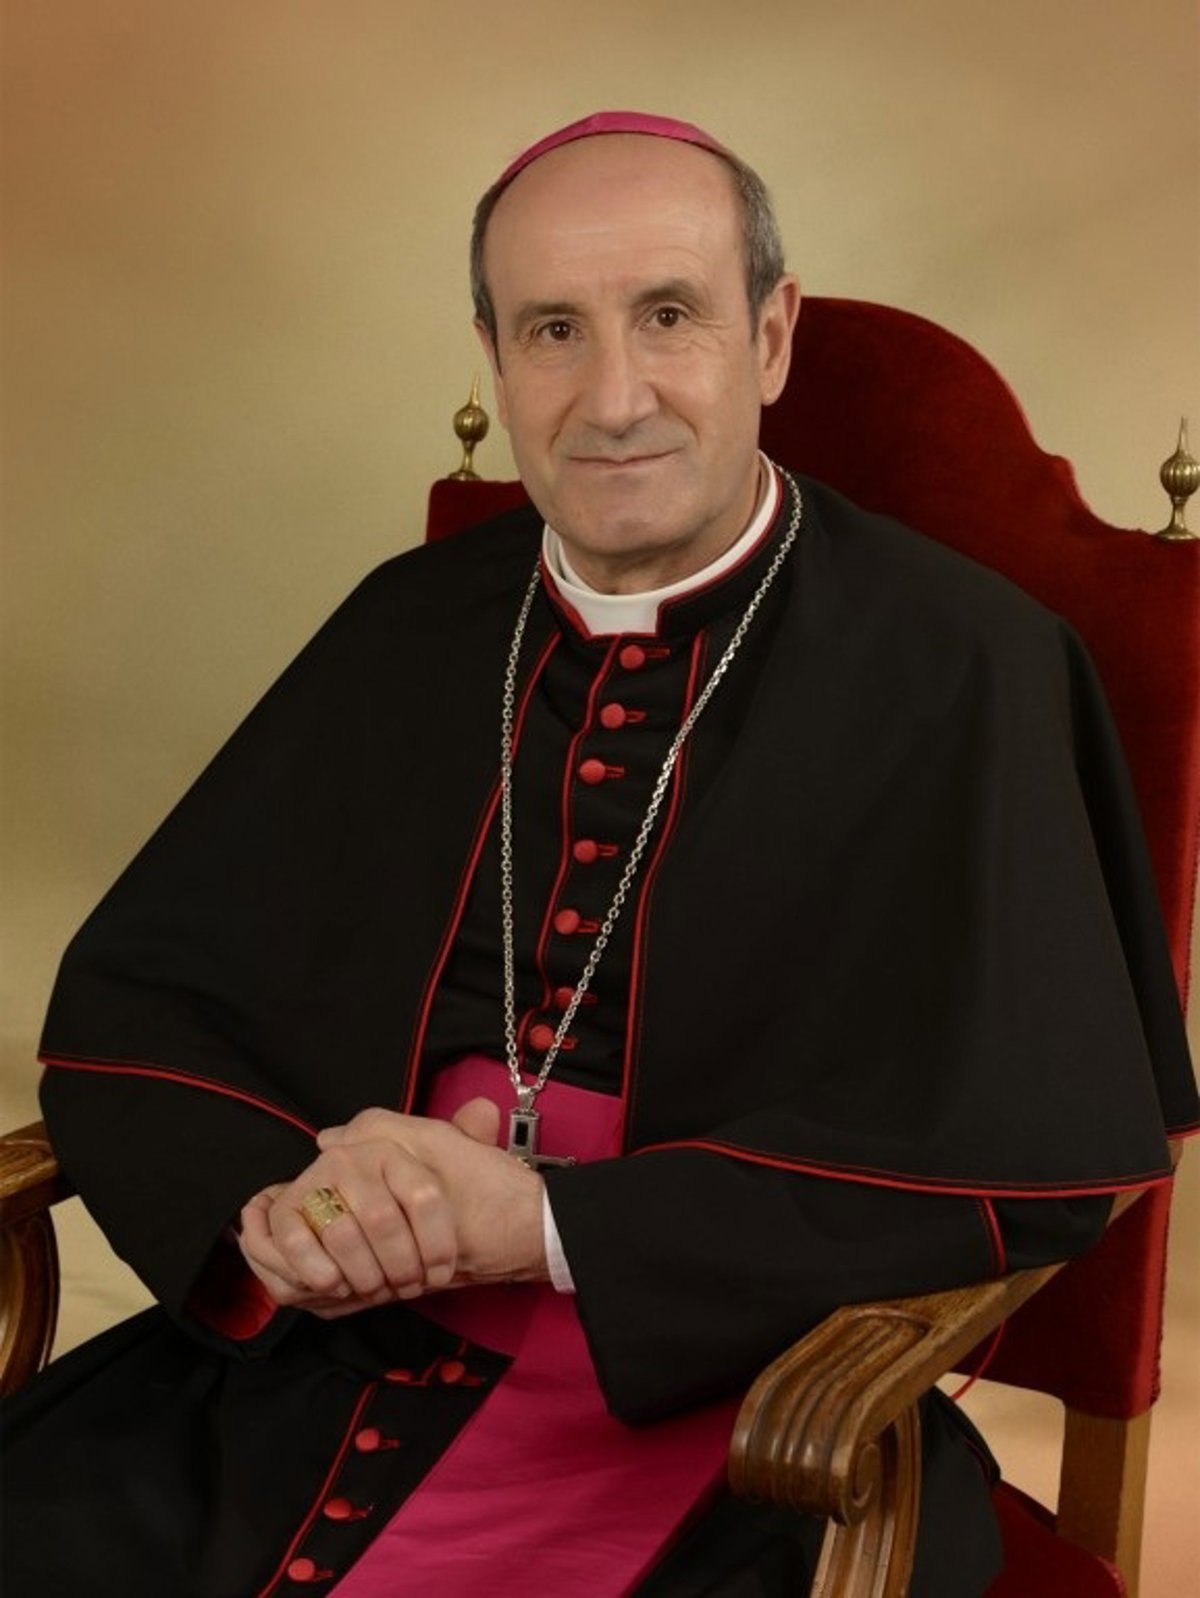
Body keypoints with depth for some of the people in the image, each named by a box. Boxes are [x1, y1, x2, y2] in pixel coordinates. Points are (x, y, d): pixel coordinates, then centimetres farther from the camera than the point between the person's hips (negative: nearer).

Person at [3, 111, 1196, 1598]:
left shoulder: (951, 666, -6)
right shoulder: (408, 628, 8)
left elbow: (1025, 1141, -12)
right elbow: (128, 1002, 9)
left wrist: (547, 1224, -17)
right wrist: (275, 1203, -13)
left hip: (725, 1400, -3)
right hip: (315, 1366, 4)